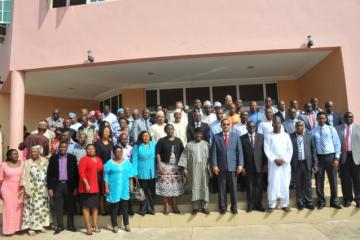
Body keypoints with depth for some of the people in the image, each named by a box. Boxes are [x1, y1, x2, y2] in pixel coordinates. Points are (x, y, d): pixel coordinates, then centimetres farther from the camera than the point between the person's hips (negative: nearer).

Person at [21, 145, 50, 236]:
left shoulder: (45, 161, 3)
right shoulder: (28, 162, -5)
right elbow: (24, 176, -7)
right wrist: (25, 188, -13)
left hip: (43, 188, 3)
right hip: (32, 188, -3)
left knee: (43, 206, 9)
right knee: (32, 207, 0)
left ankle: (41, 225, 21)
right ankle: (31, 227, 8)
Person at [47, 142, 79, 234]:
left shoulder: (72, 158, 0)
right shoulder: (53, 158, 2)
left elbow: (76, 173, 0)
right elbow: (49, 173, 2)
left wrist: (75, 187, -4)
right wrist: (50, 188, -3)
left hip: (69, 185, 0)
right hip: (57, 185, 0)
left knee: (70, 206, 7)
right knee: (58, 207, 6)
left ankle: (70, 225, 19)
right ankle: (60, 226, 18)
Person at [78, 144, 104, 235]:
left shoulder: (98, 159, 9)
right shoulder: (84, 159, -10)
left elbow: (102, 170, 16)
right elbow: (81, 172, -17)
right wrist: (86, 184, -23)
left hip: (95, 186, 6)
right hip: (86, 187, -6)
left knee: (95, 206, 12)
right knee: (86, 206, 1)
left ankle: (95, 225, 21)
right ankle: (88, 227, 6)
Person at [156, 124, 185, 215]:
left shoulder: (178, 140, 7)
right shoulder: (161, 141, -2)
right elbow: (158, 154, -6)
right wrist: (159, 166, -14)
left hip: (176, 167, 3)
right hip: (165, 166, -3)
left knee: (175, 186, 8)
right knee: (165, 187, -2)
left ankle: (174, 206, 21)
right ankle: (166, 206, 11)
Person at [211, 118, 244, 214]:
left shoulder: (235, 136, 6)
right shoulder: (216, 137, 3)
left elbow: (239, 151, 3)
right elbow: (214, 152, -1)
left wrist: (240, 164, -4)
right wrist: (214, 165, -9)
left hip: (233, 166, 1)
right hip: (221, 167, 0)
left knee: (233, 188, 7)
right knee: (221, 188, 7)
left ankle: (234, 207, 21)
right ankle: (222, 207, 20)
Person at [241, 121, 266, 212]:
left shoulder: (261, 136, 6)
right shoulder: (242, 138, 1)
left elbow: (264, 151, 4)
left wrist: (265, 164, 0)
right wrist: (242, 165, -5)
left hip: (259, 165, 1)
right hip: (248, 166, -1)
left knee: (259, 185, 7)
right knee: (250, 185, 6)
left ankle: (258, 204, 18)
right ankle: (250, 204, 15)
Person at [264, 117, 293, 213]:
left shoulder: (286, 135, 9)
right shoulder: (268, 136, 4)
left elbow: (290, 149, 5)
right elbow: (267, 150, -3)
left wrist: (284, 160, -7)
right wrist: (275, 160, -13)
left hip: (285, 163, 2)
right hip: (273, 163, -2)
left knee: (285, 184, 3)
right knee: (273, 183, -3)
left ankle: (284, 204, 13)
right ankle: (272, 205, 5)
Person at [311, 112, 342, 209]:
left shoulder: (331, 129, 2)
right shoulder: (313, 131, 2)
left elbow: (337, 144, 2)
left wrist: (336, 158, -5)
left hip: (330, 156, 0)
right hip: (319, 157, 0)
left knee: (333, 180, 7)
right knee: (319, 181, 6)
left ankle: (334, 202, 22)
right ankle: (321, 202, 20)